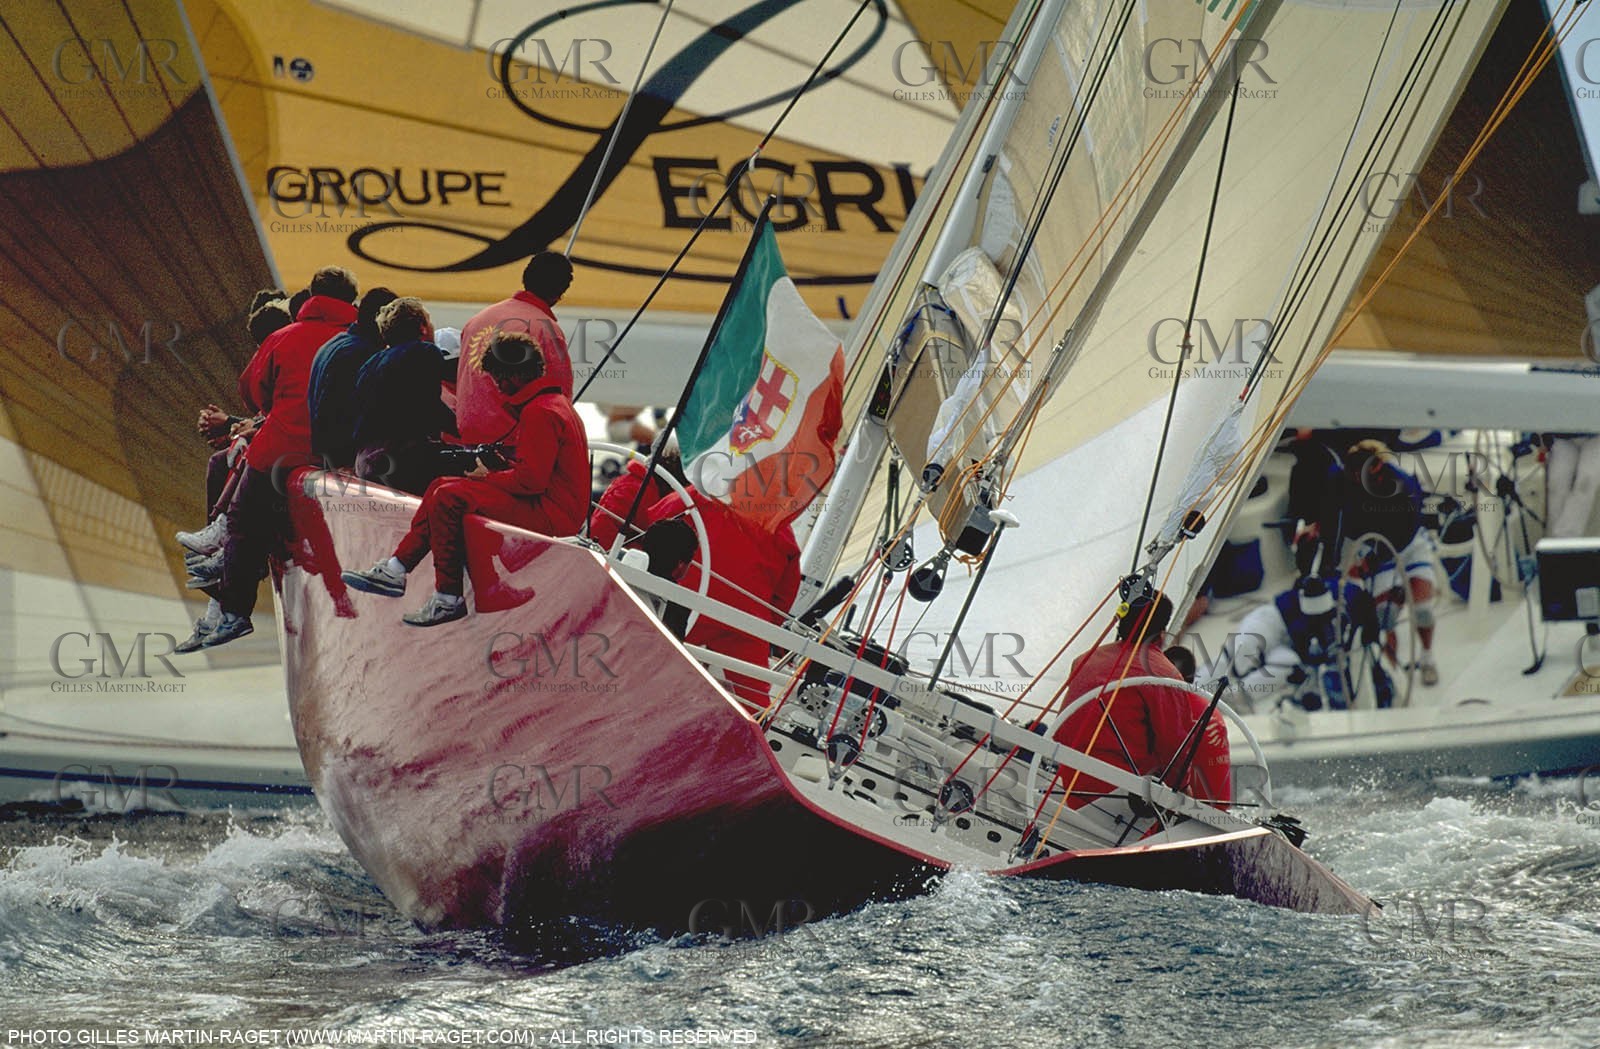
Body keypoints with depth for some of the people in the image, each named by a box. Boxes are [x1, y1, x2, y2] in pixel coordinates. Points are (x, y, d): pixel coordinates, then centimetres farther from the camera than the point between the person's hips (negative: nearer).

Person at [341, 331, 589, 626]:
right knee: (441, 487, 10)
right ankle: (395, 571, 6)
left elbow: (531, 479, -23)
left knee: (448, 498, -17)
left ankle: (449, 599, -12)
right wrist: (500, 465, 8)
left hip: (548, 515, -11)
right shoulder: (554, 402, 16)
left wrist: (488, 477, -7)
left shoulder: (539, 413, -18)